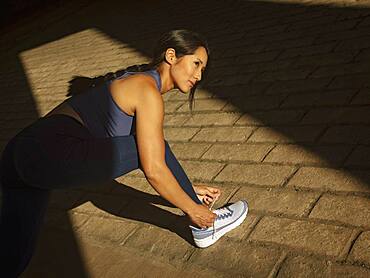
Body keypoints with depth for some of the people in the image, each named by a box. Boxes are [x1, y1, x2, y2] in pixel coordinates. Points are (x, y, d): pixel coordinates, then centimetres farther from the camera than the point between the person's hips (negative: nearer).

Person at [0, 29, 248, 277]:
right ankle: (204, 226, 14)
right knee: (152, 147, 2)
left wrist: (189, 190, 30)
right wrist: (193, 209, 2)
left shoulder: (135, 81, 22)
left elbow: (153, 161, 27)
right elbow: (153, 170, -11)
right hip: (54, 155, -10)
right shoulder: (149, 91, -6)